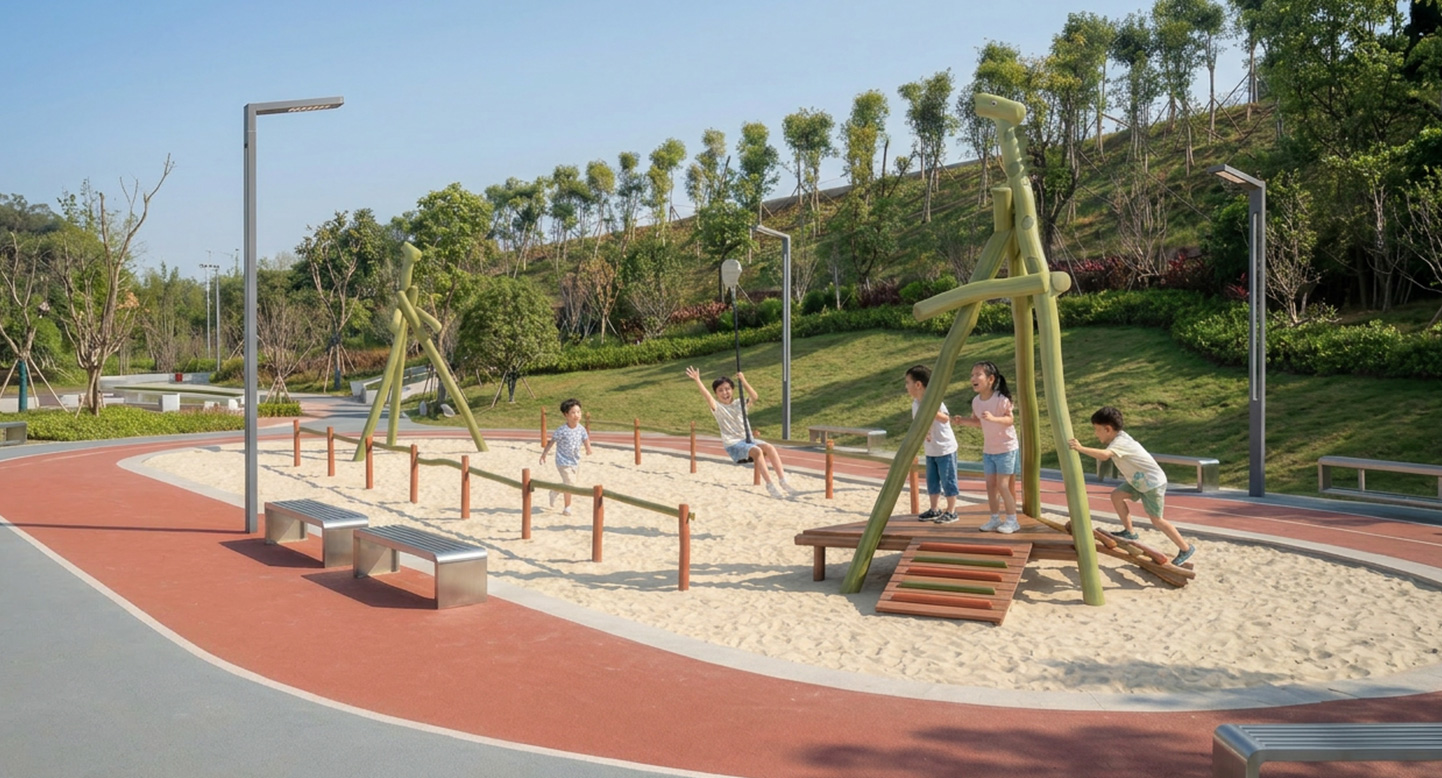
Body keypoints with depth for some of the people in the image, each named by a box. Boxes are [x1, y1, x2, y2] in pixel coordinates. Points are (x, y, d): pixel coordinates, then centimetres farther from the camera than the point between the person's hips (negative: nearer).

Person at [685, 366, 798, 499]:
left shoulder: (740, 403, 10)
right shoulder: (717, 407, 1)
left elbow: (754, 397, -10)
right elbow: (707, 396, -17)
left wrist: (743, 381, -22)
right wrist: (697, 381, -31)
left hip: (748, 439, 4)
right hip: (733, 444, -4)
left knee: (769, 447, -23)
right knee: (757, 451, -31)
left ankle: (782, 480, -21)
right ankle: (769, 485, -27)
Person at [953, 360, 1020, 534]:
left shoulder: (1001, 399, -20)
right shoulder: (976, 401, 0)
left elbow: (1010, 419, -21)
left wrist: (993, 418, -37)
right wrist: (965, 421, -6)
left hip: (1006, 448, -6)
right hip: (988, 449, 7)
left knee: (1003, 485, -5)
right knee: (990, 485, 8)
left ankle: (1012, 520, 8)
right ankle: (995, 519, 21)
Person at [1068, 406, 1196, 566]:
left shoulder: (1120, 443, -28)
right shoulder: (1119, 438, 2)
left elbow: (1104, 455, -48)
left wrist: (1081, 449, -52)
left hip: (1153, 482, -9)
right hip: (1139, 481, 9)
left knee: (1156, 519, -4)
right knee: (1117, 495, 2)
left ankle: (1186, 548, 10)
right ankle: (1129, 532, 13)